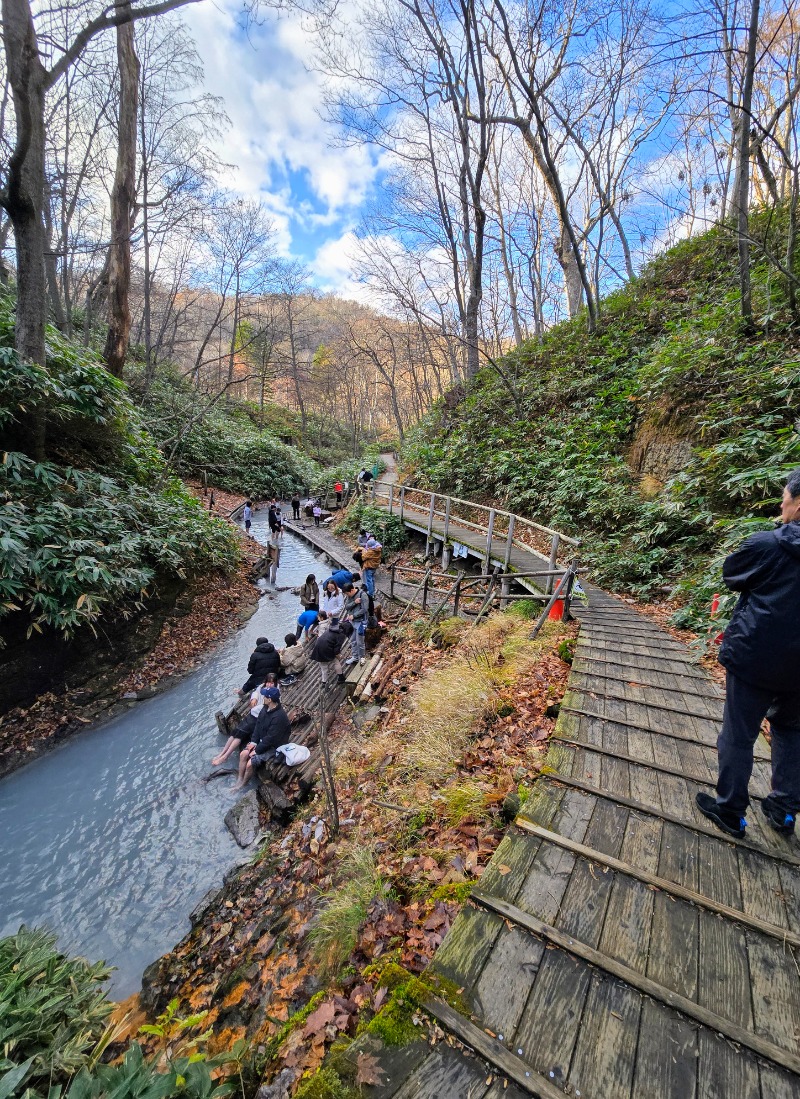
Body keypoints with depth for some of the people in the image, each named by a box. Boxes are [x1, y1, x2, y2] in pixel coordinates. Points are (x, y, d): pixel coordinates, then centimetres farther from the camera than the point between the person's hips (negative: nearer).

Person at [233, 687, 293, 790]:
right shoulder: (266, 708, -6)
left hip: (273, 746, -8)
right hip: (262, 741, 8)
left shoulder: (279, 716, -34)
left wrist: (257, 750, -19)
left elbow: (271, 738, -28)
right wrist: (254, 741, -3)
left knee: (250, 763, -14)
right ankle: (239, 779, 14)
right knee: (243, 754, -3)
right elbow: (258, 725, 6)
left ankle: (243, 783, 14)